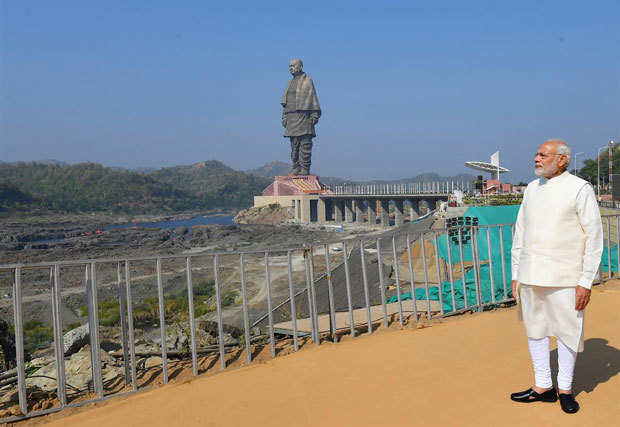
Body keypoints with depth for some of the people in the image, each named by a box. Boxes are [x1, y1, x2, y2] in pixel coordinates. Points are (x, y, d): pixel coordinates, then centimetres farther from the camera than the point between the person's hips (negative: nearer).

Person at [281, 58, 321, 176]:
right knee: (294, 146, 7)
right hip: (291, 117, 7)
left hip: (303, 116, -7)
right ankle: (296, 169, 11)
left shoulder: (307, 80, 1)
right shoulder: (290, 83, 21)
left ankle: (305, 169, -7)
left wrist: (314, 115, -12)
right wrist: (284, 117, 14)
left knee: (305, 144, -8)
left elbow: (312, 99, -5)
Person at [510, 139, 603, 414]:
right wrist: (516, 274, 11)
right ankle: (543, 387, 25)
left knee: (567, 333, 6)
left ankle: (565, 390, 23)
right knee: (535, 331, 12)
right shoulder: (531, 189, 10)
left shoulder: (580, 189, -6)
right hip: (531, 276, 5)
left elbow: (594, 238, -7)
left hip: (564, 278, -5)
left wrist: (586, 282, -11)